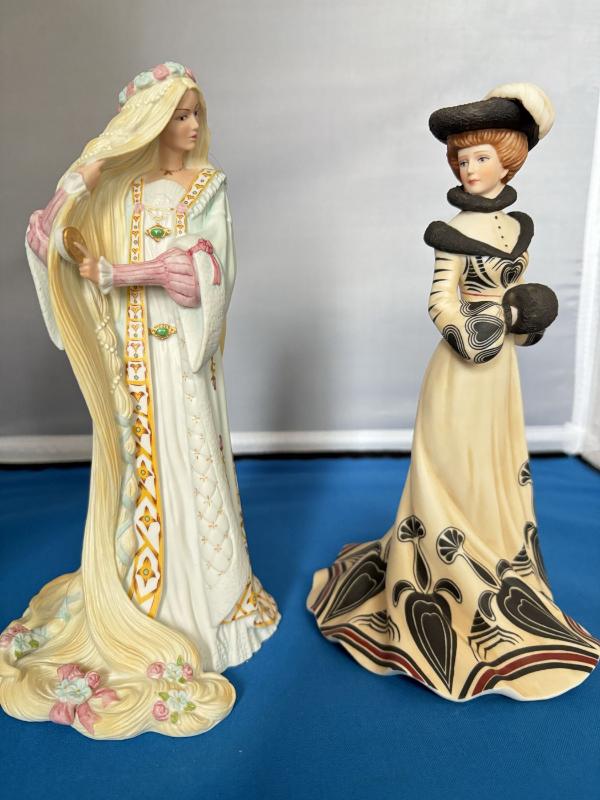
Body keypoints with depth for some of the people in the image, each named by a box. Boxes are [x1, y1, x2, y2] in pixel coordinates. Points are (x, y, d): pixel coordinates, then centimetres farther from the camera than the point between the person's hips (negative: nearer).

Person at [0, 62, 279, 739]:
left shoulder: (208, 187, 3)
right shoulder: (116, 187, 7)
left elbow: (203, 266, -12)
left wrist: (115, 272, -14)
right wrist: (81, 178, -16)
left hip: (181, 357, -2)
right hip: (130, 359, 2)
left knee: (185, 469, 4)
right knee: (133, 472, 9)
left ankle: (197, 596, 23)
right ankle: (136, 590, 27)